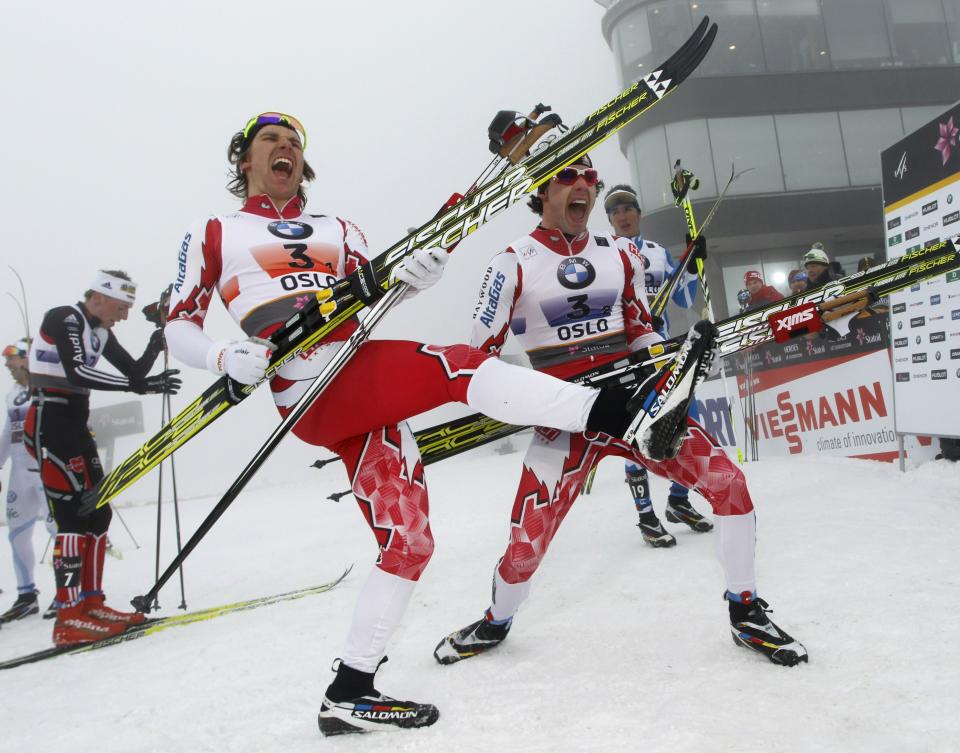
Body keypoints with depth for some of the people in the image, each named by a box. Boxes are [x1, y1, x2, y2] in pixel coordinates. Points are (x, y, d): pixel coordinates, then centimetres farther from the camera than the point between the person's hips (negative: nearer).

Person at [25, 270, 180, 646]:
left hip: (75, 426, 9)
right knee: (74, 516, -13)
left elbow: (134, 370, 11)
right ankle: (68, 618, -10)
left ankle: (90, 603, 13)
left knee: (99, 513, 6)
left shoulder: (99, 331, 14)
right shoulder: (64, 318, -12)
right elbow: (76, 373, -26)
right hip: (50, 423, -9)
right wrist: (138, 385, -31)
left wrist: (157, 342, -5)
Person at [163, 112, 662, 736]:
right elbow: (180, 327, 10)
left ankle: (350, 694, 11)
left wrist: (413, 276, -11)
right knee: (458, 367, -24)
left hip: (366, 392, 6)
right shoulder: (213, 235, 17)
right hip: (313, 391, -5)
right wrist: (226, 358, -12)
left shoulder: (338, 229, 28)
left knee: (410, 539, 0)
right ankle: (614, 414, -31)